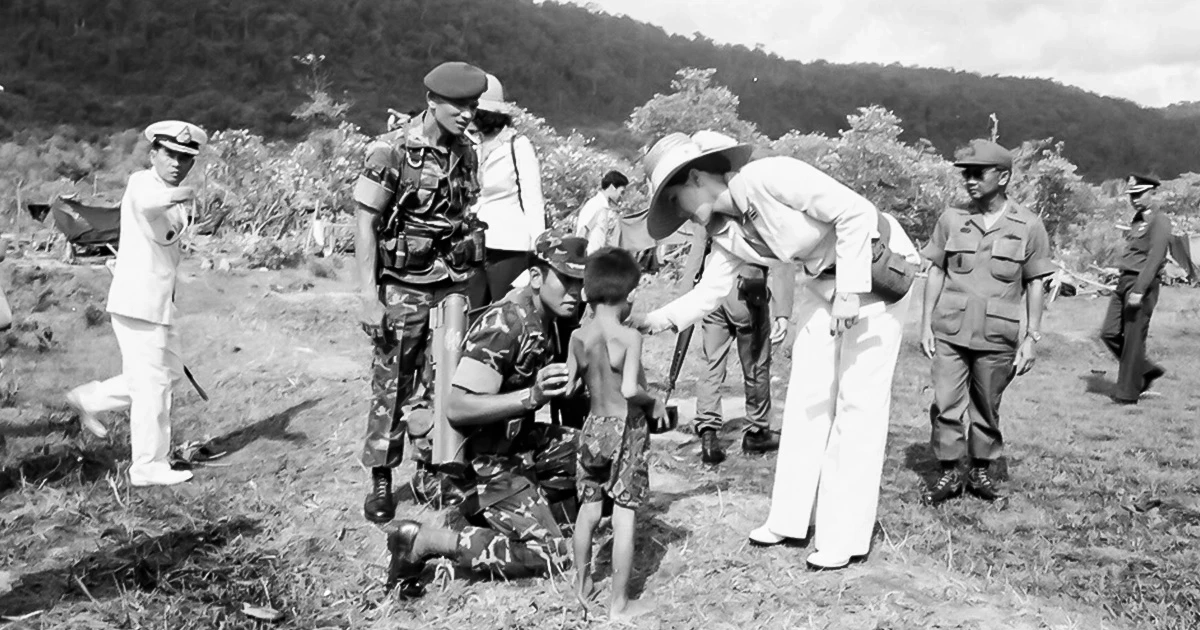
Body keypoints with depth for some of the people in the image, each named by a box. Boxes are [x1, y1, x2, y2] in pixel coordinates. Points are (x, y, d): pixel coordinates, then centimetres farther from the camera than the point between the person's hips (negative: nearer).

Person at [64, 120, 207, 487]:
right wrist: (174, 197, -54)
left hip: (160, 301, 9)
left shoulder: (179, 198, 12)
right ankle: (148, 467, 5)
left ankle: (90, 399, 32)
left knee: (170, 373, 19)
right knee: (151, 382, -4)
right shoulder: (142, 183, -14)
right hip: (137, 301, -9)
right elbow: (146, 202, -39)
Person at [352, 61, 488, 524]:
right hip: (404, 289, -5)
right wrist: (369, 296, -14)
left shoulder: (465, 153, 8)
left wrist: (477, 282, 12)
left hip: (455, 285, 5)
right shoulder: (391, 151, -10)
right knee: (391, 385, 2)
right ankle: (380, 480, 14)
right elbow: (366, 225, -10)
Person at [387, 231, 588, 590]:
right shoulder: (504, 325, -25)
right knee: (551, 555, -11)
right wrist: (531, 397, -41)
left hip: (517, 443, 8)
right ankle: (423, 542, -7)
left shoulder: (550, 320, 1)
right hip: (482, 458, -8)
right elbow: (457, 409, -30)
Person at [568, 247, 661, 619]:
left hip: (594, 427, 5)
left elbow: (568, 386, 3)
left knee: (589, 508, 18)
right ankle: (620, 603, 12)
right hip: (627, 429, -5)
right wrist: (654, 403, -7)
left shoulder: (578, 337, -1)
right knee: (625, 517, 3)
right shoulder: (629, 337, -16)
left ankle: (583, 583, 35)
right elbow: (630, 389, -25)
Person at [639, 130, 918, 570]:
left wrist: (850, 292, -26)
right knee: (806, 394, 7)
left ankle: (846, 537, 2)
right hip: (822, 278, 8)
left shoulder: (770, 178, -28)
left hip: (877, 265, -8)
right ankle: (792, 519, 18)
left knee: (858, 398, -6)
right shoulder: (725, 231, -3)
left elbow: (856, 212, -27)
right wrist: (662, 319, -15)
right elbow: (709, 292, 1)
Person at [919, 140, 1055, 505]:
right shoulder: (951, 219, 2)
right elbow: (936, 272, 7)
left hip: (997, 337, -1)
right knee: (946, 403, 0)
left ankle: (981, 469, 28)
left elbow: (1034, 284, 2)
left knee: (987, 408, 10)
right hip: (949, 331, 1)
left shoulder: (1029, 227, -1)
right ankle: (949, 472, 13)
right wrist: (926, 323, 3)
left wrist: (1032, 338, -1)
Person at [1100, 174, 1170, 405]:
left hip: (1142, 284, -8)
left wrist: (1139, 291, -21)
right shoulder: (1137, 221, 18)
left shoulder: (1160, 221, -9)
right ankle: (1147, 370, 23)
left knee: (1133, 340, -2)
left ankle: (1128, 393, 7)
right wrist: (1125, 286, 16)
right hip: (1124, 282, 8)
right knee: (1110, 334, 6)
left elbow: (1155, 258, -17)